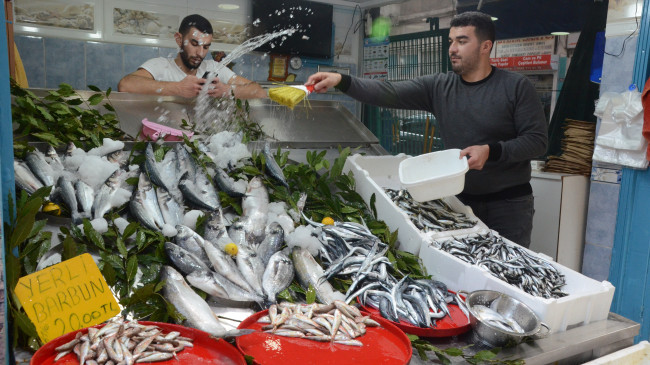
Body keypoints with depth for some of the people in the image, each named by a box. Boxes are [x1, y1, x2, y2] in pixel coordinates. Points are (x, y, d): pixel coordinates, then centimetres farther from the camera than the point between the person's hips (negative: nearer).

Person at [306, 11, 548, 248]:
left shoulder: (516, 87, -8)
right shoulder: (439, 87, -1)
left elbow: (537, 139, -9)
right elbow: (389, 93, -12)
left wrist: (491, 151, -25)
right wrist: (342, 81, -26)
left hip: (509, 203, -2)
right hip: (460, 199, 3)